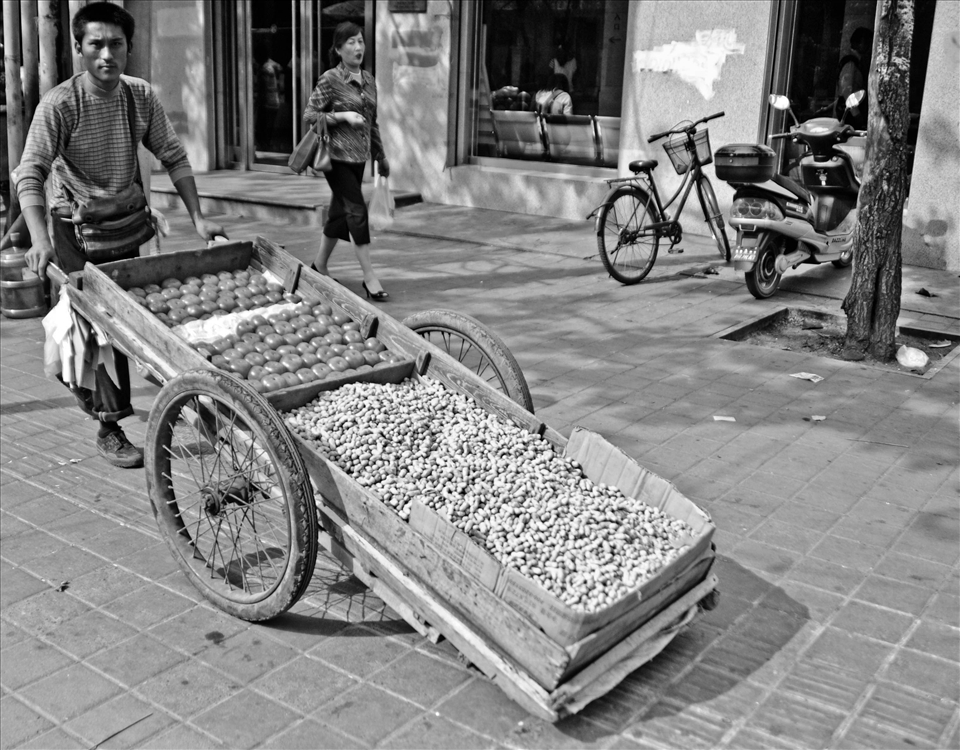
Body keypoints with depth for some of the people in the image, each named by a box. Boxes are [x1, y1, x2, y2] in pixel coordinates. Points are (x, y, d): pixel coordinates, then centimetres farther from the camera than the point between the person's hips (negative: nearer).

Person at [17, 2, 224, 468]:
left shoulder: (141, 97, -4)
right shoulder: (59, 104, -18)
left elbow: (173, 157, 3)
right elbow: (30, 173, -24)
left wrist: (198, 217, -4)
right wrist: (39, 239, -38)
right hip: (77, 228, -5)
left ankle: (86, 387, 38)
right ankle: (109, 428, 1)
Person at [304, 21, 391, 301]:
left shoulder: (369, 80, 11)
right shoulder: (330, 80, -9)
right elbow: (309, 115, -9)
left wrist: (380, 156, 22)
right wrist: (343, 115, -19)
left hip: (358, 157, 7)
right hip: (337, 155, -7)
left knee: (340, 212, 14)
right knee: (357, 210, -11)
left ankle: (320, 265, 30)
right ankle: (370, 277, -8)